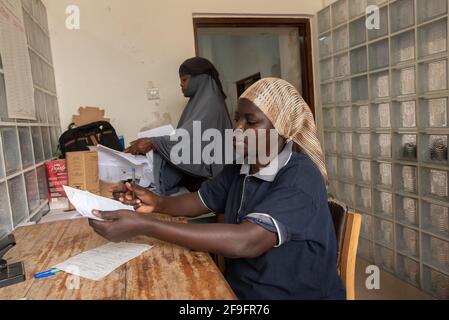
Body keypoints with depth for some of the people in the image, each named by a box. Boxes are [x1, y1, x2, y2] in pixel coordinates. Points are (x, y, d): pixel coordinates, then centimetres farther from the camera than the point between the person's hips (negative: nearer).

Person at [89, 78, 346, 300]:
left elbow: (246, 242, -33)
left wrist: (144, 226, -35)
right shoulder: (240, 166, 1)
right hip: (239, 287, 6)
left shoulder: (301, 178, -22)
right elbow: (200, 201, 10)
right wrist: (158, 204, -10)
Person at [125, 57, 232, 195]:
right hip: (195, 169, 9)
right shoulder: (199, 100, 15)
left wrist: (153, 143, -31)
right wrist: (152, 141, 3)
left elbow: (190, 135, -27)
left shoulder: (210, 103, -15)